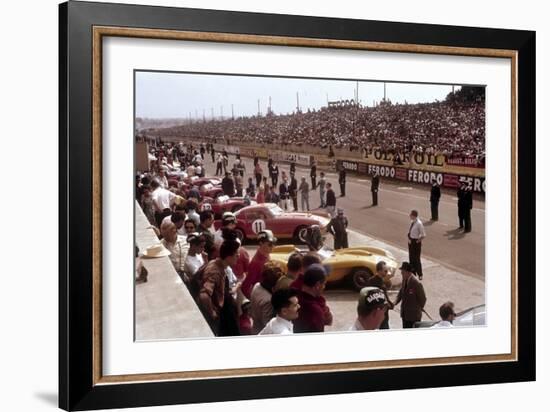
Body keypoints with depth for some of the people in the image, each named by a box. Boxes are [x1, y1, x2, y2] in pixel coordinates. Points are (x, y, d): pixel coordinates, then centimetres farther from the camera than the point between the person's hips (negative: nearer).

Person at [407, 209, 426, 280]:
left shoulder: (419, 223, -23)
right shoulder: (412, 222, 0)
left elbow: (423, 235, -19)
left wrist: (418, 241, -13)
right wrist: (409, 237, 7)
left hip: (416, 242, -8)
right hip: (411, 241, 8)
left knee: (416, 258, 4)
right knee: (411, 257, 17)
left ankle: (420, 274, 20)